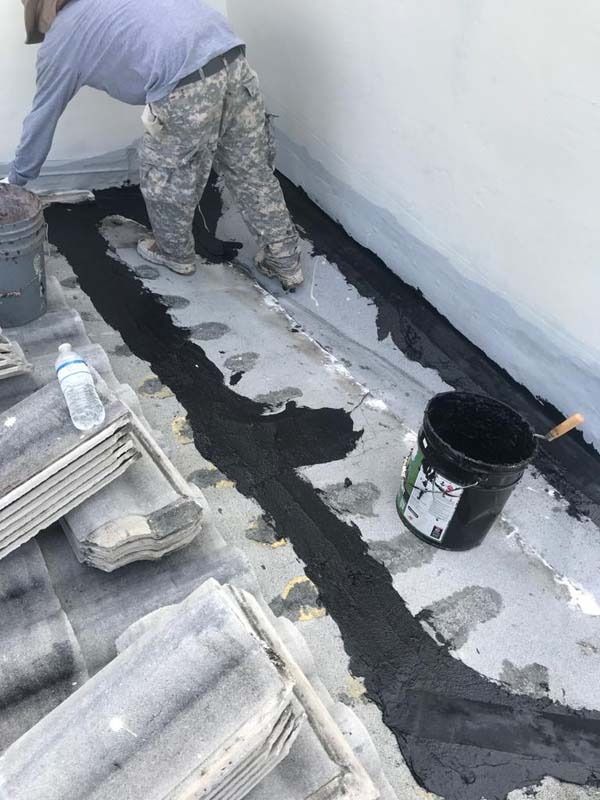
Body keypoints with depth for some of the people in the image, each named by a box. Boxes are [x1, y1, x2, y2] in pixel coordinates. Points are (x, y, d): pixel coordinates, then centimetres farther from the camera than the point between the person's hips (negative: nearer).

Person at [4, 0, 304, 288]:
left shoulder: (58, 42, 16)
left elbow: (42, 118, 25)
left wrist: (16, 179, 38)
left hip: (186, 86, -6)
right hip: (233, 57, 7)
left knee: (164, 181, 17)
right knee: (252, 172, 16)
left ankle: (174, 253, 38)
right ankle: (286, 260, 25)